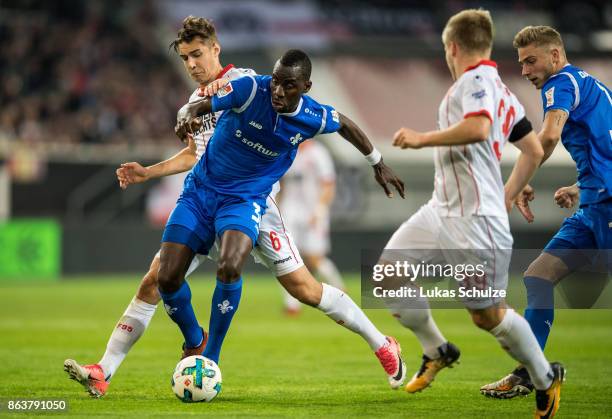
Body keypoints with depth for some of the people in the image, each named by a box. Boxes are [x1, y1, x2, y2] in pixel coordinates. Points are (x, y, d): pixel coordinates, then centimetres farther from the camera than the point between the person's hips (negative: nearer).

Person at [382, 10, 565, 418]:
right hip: (441, 211, 10)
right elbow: (534, 150, 22)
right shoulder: (500, 89, 17)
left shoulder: (476, 79, -11)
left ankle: (547, 378, 18)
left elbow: (478, 127, -31)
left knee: (487, 315, -1)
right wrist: (507, 196, 27)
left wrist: (423, 138, -20)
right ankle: (437, 351, 19)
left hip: (475, 221, -10)